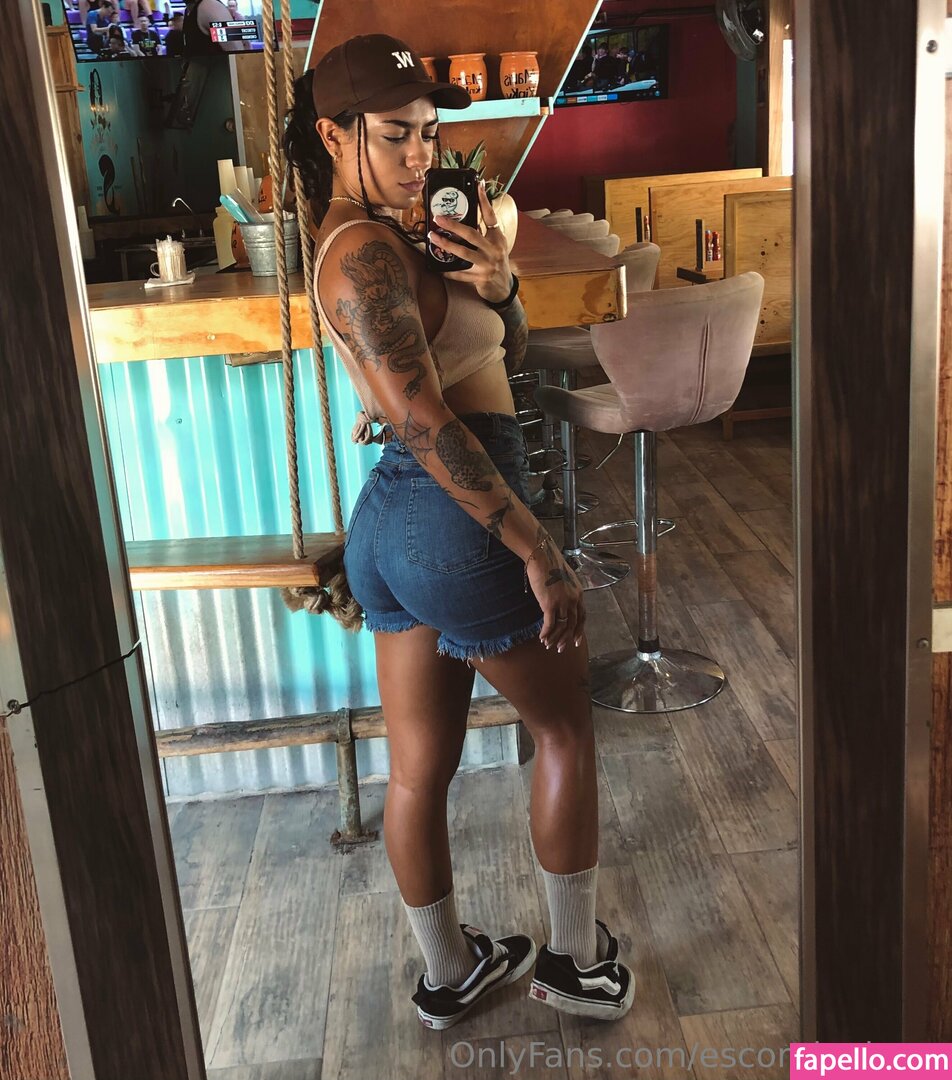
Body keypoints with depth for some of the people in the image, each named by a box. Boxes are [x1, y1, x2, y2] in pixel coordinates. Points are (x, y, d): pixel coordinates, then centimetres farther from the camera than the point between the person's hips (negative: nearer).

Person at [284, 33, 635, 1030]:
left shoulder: (386, 239, 14)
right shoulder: (367, 250, -17)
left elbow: (505, 359, 15)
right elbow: (426, 420, -26)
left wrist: (495, 289, -6)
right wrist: (539, 553, -25)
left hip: (393, 520, 9)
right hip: (455, 521, -9)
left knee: (419, 765, 16)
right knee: (566, 726, 11)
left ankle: (447, 971, 33)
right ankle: (576, 957, 27)